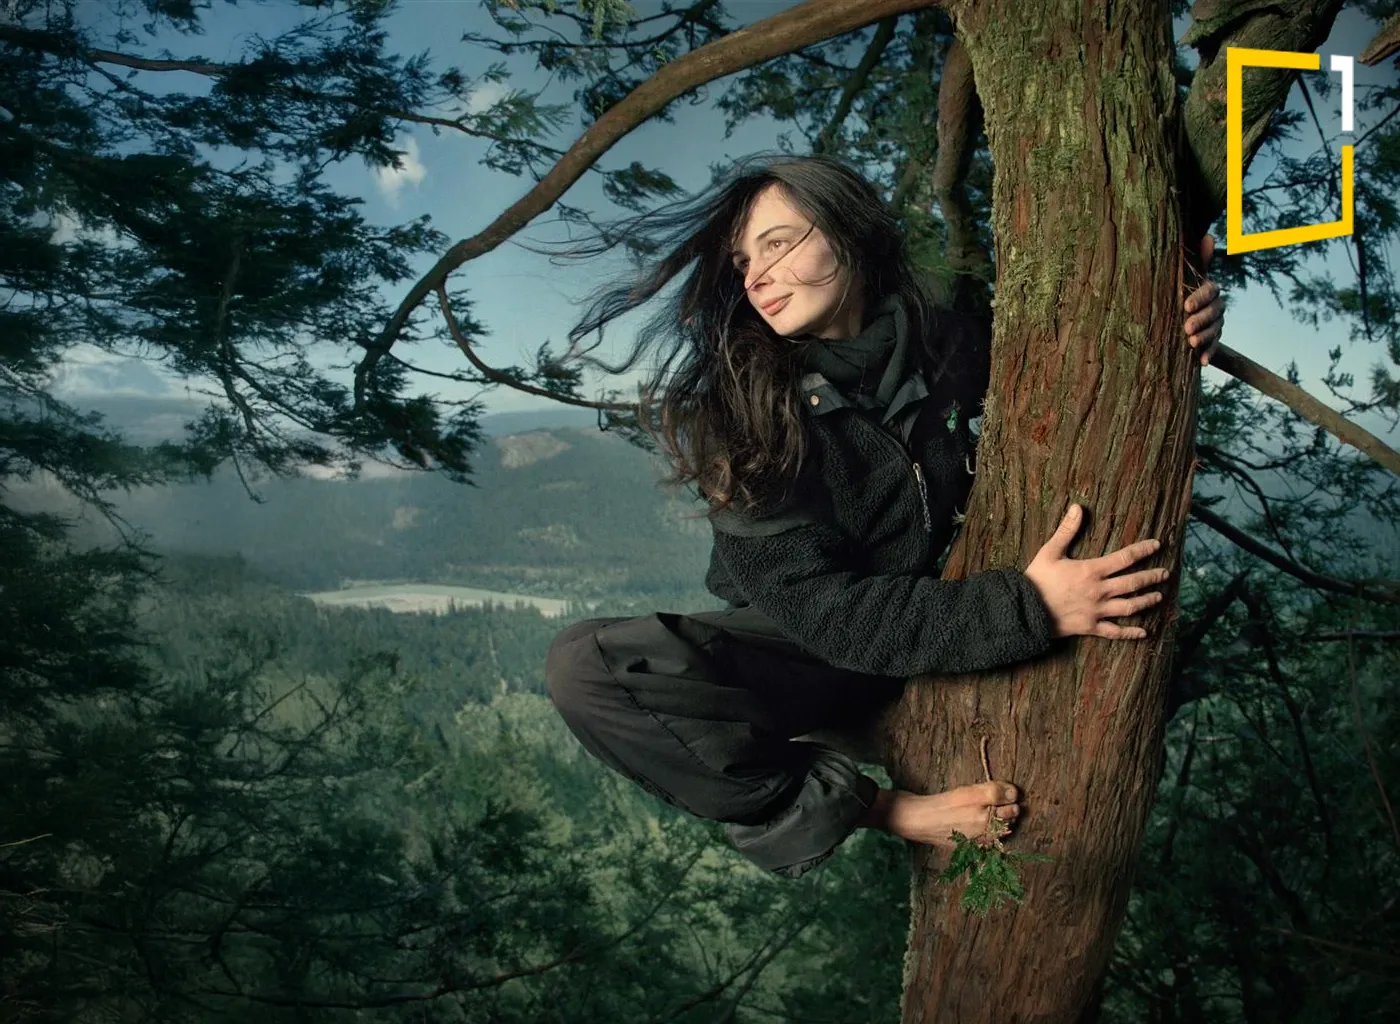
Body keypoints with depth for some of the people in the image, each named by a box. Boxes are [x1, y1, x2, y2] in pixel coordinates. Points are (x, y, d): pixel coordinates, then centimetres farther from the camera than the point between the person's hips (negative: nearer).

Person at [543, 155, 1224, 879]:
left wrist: (1177, 332, -17)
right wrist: (1026, 608, -33)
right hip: (803, 651, -3)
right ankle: (873, 810, -19)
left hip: (950, 638, 4)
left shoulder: (954, 349, -9)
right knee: (584, 666, -30)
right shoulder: (734, 408, -18)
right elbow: (812, 605, -25)